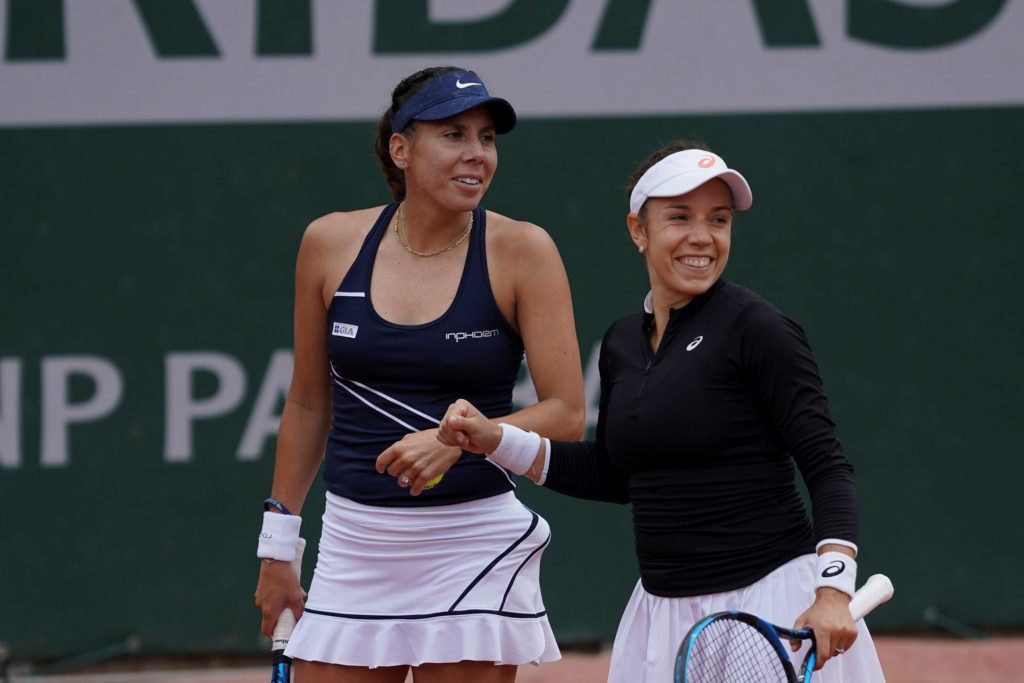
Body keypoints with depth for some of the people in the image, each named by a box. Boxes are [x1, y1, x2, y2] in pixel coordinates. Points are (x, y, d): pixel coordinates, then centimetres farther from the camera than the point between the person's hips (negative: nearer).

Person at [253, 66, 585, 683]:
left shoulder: (521, 251, -6)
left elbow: (566, 414, -7)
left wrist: (457, 440, -22)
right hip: (353, 548, 3)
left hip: (472, 550, -3)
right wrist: (278, 544, 15)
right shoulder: (331, 244, 3)